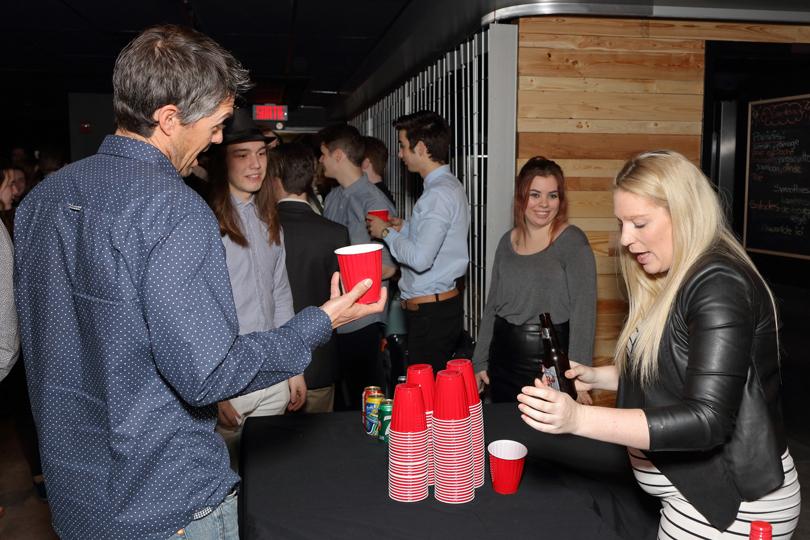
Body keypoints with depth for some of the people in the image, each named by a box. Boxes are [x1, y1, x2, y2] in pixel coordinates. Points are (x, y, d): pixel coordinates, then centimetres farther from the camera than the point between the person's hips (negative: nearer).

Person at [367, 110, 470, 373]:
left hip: (430, 312, -10)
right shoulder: (448, 186, 14)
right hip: (441, 305, 10)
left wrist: (386, 233, -10)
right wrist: (405, 228, 11)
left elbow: (420, 258, -25)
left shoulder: (439, 193, -18)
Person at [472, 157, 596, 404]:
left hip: (551, 361, -5)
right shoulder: (507, 242, 7)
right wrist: (480, 361, 10)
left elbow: (584, 311, -13)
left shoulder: (572, 241, -9)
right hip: (503, 361, 5)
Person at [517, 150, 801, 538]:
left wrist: (579, 419, -35)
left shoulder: (720, 285, -22)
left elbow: (707, 420, -29)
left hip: (732, 501, -8)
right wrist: (598, 376, 3)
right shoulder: (675, 281, 6)